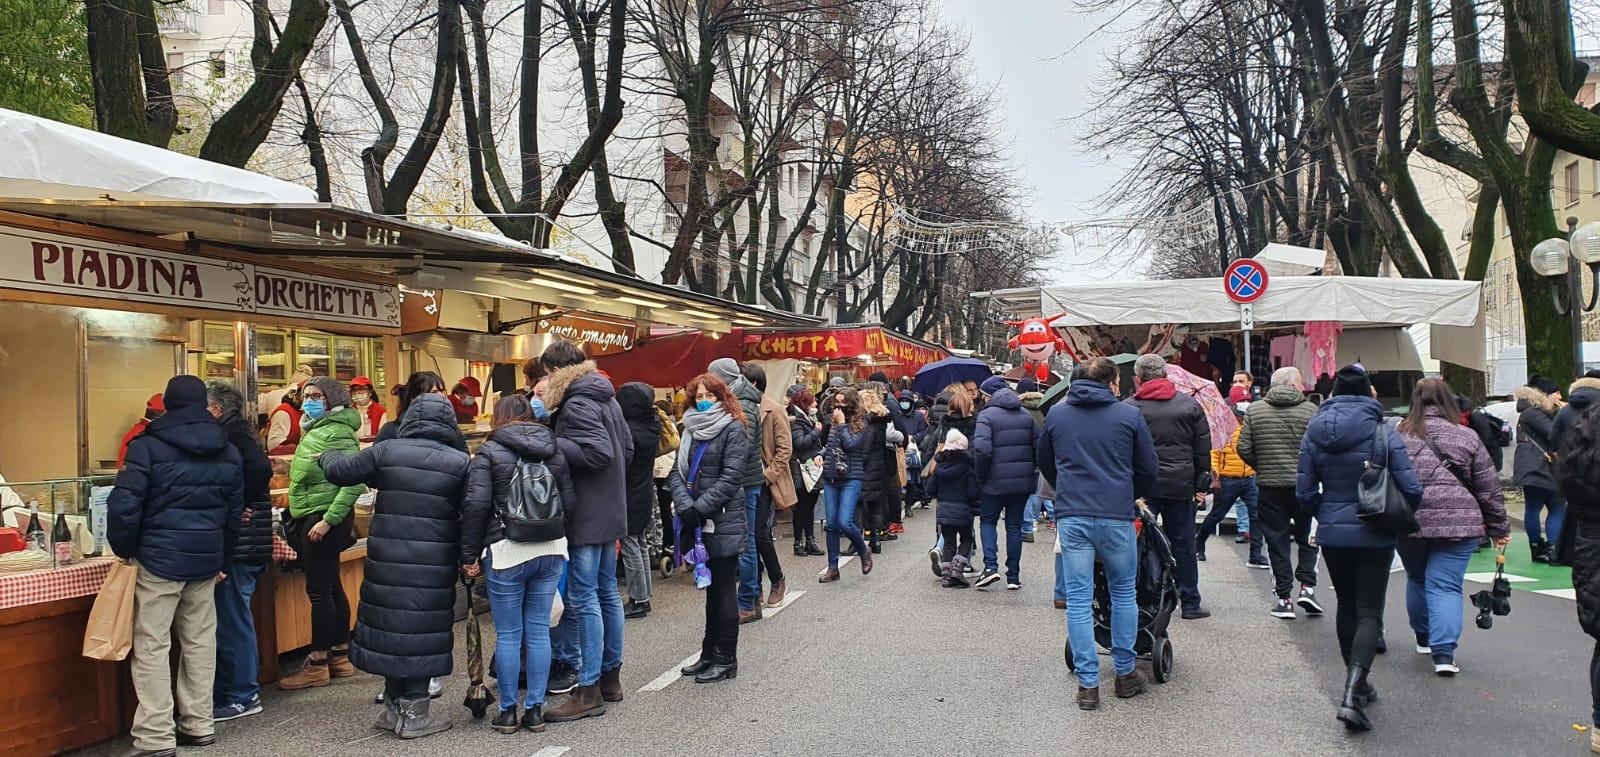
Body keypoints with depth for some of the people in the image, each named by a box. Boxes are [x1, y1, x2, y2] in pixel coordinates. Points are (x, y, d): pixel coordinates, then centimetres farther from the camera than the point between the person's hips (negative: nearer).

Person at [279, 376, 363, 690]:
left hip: (323, 519, -10)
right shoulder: (316, 430, 15)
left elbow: (354, 482, -23)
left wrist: (328, 520, -25)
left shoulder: (337, 432, -15)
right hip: (309, 518, 10)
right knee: (331, 587, 13)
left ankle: (317, 665, 2)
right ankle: (340, 657, 21)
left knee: (319, 590, -5)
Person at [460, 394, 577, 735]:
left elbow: (476, 505, -10)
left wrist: (470, 554, -4)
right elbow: (570, 502, 7)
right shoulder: (555, 451, 10)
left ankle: (508, 712, 11)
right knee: (538, 631, 9)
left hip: (507, 553, -4)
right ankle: (535, 709, 13)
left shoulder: (489, 451, -3)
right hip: (551, 551, 4)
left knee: (508, 635, 4)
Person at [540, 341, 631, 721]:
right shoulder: (606, 399, 13)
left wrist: (551, 443, -21)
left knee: (583, 598, -6)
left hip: (586, 516, -10)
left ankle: (589, 690, -3)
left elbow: (598, 452, -25)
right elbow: (627, 448, 18)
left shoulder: (577, 405, -15)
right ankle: (611, 676, 25)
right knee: (607, 592, 15)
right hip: (609, 511, 10)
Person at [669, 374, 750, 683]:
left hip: (724, 522, -6)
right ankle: (709, 654, 21)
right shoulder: (691, 430, 14)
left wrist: (699, 507, -17)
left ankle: (726, 660, 7)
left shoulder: (733, 430, -6)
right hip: (698, 523, 6)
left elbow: (731, 478, -14)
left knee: (723, 589, 0)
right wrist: (685, 505, -11)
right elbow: (677, 472, 6)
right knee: (711, 587, 13)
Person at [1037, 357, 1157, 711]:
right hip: (1116, 516, -1)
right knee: (1123, 594, 16)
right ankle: (1125, 674, 23)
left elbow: (1044, 461, 20)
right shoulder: (1129, 415, 2)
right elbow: (1148, 469, 8)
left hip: (1071, 518, 1)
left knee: (1078, 600, 4)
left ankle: (1088, 684, 5)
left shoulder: (1056, 413, 8)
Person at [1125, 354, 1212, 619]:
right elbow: (1203, 449, 7)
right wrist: (1201, 484, 12)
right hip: (1180, 486, 2)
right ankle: (1190, 604, 16)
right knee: (1183, 546, 10)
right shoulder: (1190, 404, 6)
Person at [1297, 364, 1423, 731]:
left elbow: (1305, 493, -1)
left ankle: (1356, 685, 32)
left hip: (1332, 535, 3)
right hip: (1374, 536, -3)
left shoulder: (1314, 434, -2)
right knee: (1369, 612, 2)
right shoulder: (1384, 435, -10)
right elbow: (1411, 490, -12)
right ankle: (1352, 693, -13)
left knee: (1346, 607, 19)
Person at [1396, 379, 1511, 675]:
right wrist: (1499, 528, 13)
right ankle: (1444, 652, -10)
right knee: (1445, 586, 0)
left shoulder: (1399, 435, 1)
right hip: (1457, 524, -1)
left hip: (1409, 523, 1)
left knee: (1417, 580, 20)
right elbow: (1489, 489, 5)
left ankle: (1424, 638, 35)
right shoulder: (1467, 438, 1)